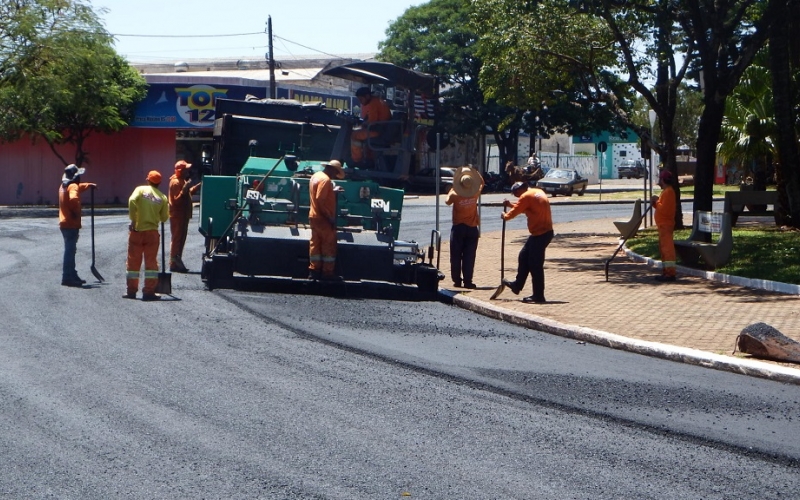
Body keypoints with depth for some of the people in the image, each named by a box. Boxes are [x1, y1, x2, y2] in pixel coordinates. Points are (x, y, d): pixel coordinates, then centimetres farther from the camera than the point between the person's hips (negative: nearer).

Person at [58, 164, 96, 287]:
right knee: (70, 251, -8)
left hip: (65, 223, 10)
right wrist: (76, 211, -20)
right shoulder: (73, 186, -14)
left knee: (70, 250, 16)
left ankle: (72, 276, 24)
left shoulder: (64, 186, 15)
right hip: (71, 224, -10)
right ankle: (67, 278, -9)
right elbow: (73, 199, -35)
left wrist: (88, 185, 43)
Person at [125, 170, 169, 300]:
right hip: (152, 231, 1)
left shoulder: (140, 190, 0)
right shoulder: (162, 197, 3)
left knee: (133, 261, 9)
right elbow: (164, 218, 5)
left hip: (137, 230, -1)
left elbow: (132, 201, -19)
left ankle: (131, 291, 12)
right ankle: (149, 292, 0)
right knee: (151, 262, 5)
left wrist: (133, 219, -12)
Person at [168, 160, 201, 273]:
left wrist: (198, 186, 17)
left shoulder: (182, 181, 13)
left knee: (180, 239, 14)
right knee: (177, 239, -6)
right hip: (177, 216, -10)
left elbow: (188, 193, 26)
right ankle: (174, 264, -3)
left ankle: (177, 263, 20)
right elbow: (176, 200, -24)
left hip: (183, 215, 10)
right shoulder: (175, 183, -18)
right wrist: (185, 189, -33)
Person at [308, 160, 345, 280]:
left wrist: (333, 191, 22)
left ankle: (314, 270, 14)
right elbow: (320, 200, -25)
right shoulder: (325, 180, -18)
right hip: (323, 219, -9)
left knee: (315, 243, 11)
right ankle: (328, 272, 2)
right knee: (329, 245, -1)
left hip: (314, 217, 9)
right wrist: (330, 217, -22)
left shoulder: (316, 176, 12)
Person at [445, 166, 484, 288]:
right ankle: (467, 281, -1)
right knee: (469, 256, 2)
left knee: (456, 256, 8)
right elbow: (481, 182, 12)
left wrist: (452, 188, 11)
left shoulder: (455, 195, -15)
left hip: (458, 228, -1)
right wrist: (474, 172, 8)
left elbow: (447, 201, 8)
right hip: (472, 228, 1)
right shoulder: (475, 193, -9)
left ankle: (457, 280, 9)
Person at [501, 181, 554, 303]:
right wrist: (510, 204, 25)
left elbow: (515, 211, -7)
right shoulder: (538, 192, 14)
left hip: (540, 234, -10)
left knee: (535, 265, -5)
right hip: (544, 232, 10)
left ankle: (538, 296, -2)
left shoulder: (526, 196, -14)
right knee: (524, 256, 20)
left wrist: (505, 216, 12)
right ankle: (517, 285, 31)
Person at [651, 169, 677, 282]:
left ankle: (671, 273, -17)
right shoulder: (666, 191, 18)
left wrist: (656, 201, -10)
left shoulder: (668, 192, -15)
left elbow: (664, 209, -24)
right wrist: (656, 202, 4)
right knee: (663, 248, 15)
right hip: (663, 225, 11)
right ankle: (666, 272, 20)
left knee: (667, 248, -13)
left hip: (665, 225, -11)